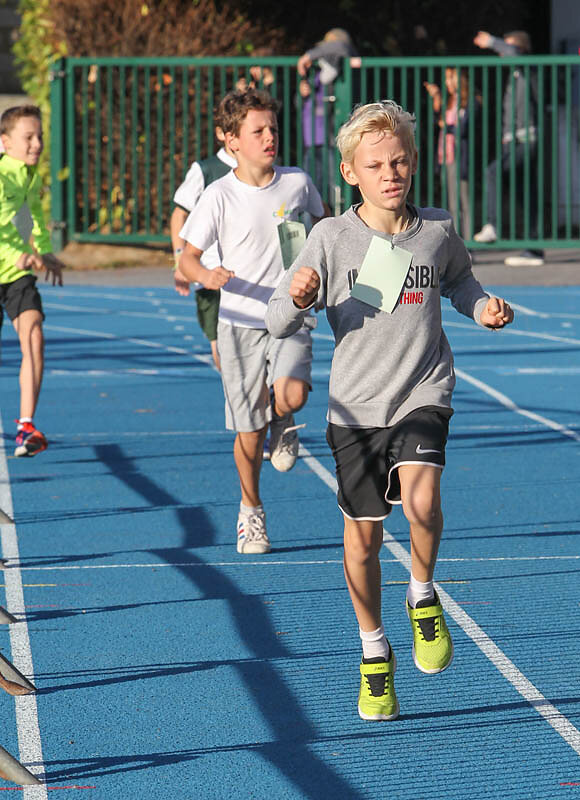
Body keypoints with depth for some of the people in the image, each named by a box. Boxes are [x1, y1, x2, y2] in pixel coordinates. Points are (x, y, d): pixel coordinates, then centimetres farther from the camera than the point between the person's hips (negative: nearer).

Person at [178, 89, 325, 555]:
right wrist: (206, 275, -27)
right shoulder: (220, 196, -7)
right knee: (250, 431, 1)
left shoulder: (297, 183, 0)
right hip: (240, 322, -1)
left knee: (292, 394, -27)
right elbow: (188, 258, -6)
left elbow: (322, 223, 22)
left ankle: (283, 422, 11)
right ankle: (251, 510, 24)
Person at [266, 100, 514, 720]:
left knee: (420, 498, -27)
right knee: (362, 535, 6)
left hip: (422, 396, 0)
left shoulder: (437, 232, -1)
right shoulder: (331, 238, -7)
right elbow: (277, 324, -6)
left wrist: (483, 308, 3)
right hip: (355, 406, 0)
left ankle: (423, 598, 2)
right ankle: (374, 655, 26)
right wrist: (296, 301, -27)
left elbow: (458, 279, 23)